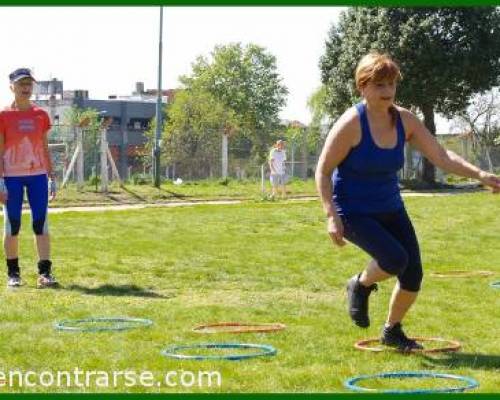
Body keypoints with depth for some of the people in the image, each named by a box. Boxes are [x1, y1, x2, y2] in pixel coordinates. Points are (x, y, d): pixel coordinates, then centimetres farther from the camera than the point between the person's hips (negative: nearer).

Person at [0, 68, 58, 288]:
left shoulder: (41, 115, 8)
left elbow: (45, 149, 12)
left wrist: (51, 177, 7)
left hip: (38, 175, 3)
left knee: (41, 224, -2)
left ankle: (45, 272, -2)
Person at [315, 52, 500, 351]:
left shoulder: (405, 121, -4)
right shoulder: (351, 123, -19)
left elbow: (440, 156, -7)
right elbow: (323, 171, -15)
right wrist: (332, 216, -24)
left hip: (390, 209, 6)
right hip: (354, 212, -6)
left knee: (413, 275, -2)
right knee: (395, 259, -27)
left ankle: (392, 331, 25)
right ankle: (361, 285, 7)